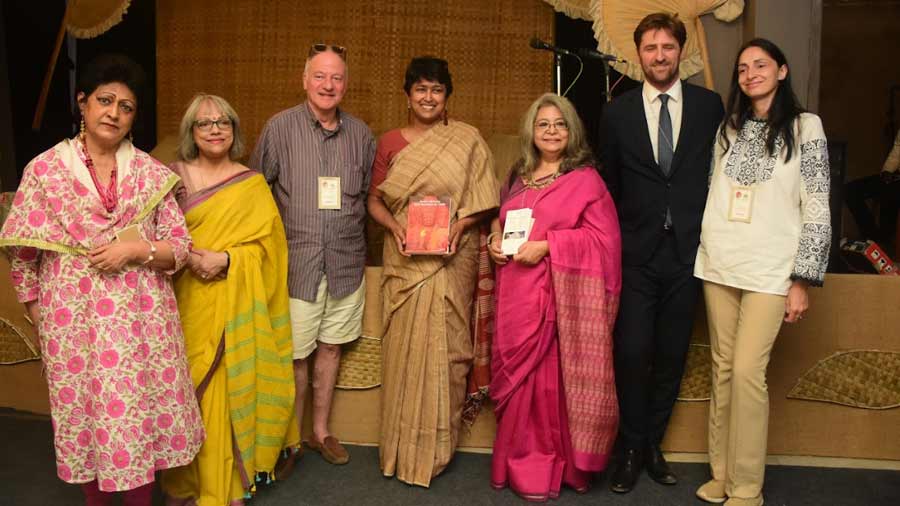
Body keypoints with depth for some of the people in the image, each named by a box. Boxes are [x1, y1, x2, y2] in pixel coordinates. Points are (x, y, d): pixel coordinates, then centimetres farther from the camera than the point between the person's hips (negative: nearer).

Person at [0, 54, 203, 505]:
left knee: (140, 416, 9)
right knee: (85, 415, 11)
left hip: (140, 319, 1)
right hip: (73, 320, -1)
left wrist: (135, 250, -14)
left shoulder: (151, 173, 1)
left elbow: (180, 247, 2)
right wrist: (37, 310, 2)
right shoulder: (44, 170, -2)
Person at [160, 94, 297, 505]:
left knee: (229, 388, 2)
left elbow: (266, 242, 1)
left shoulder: (252, 183, 4)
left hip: (234, 307, 0)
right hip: (187, 302, 1)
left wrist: (226, 260, -14)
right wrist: (185, 257, -13)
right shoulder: (173, 175, 5)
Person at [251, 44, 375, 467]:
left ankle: (320, 430, 31)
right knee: (295, 353, 4)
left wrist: (351, 232, 9)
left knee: (330, 347, 14)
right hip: (297, 261, -3)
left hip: (345, 261, 3)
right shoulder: (279, 127, -5)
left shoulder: (361, 134, 6)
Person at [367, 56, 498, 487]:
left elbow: (485, 199, 2)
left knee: (445, 346, 3)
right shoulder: (390, 142, 7)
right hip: (406, 259, 2)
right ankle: (402, 446, 20)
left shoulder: (468, 139, 1)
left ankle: (438, 446, 18)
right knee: (404, 346, 4)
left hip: (452, 260, -1)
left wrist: (460, 225, -15)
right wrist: (394, 225, -9)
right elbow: (374, 198, 9)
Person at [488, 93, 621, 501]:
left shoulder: (585, 179, -3)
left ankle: (545, 467, 12)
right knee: (516, 375, 9)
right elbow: (501, 219, 26)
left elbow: (603, 237, -9)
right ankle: (521, 462, 23)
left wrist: (546, 245, -17)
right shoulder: (517, 177, 16)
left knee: (552, 377, -3)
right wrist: (494, 240, 3)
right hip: (516, 294, 6)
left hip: (559, 294, -5)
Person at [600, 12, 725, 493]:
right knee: (632, 352, -3)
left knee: (672, 354, 9)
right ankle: (630, 448, 17)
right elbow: (610, 182, 8)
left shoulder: (709, 104, 4)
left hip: (687, 250, 1)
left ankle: (651, 444, 26)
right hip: (637, 252, -1)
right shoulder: (618, 110, 4)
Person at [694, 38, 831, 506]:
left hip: (769, 271, -4)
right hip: (719, 266, 4)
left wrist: (802, 281, -7)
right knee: (722, 368, 8)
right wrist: (705, 253, 10)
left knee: (747, 371, -9)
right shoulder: (729, 128, 12)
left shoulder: (805, 127, 0)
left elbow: (817, 210, -3)